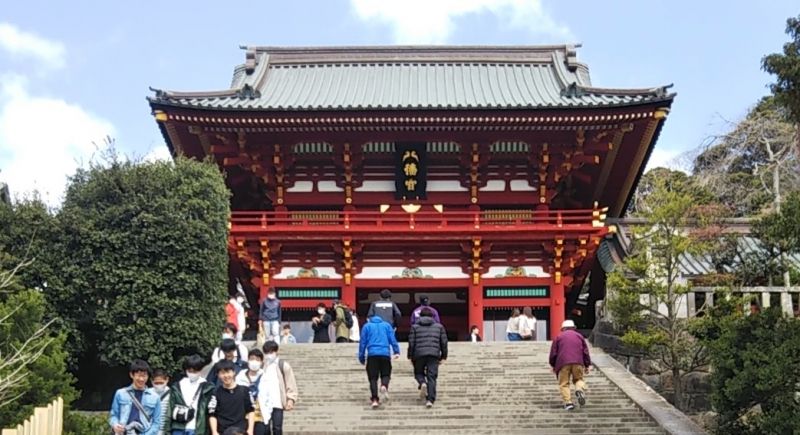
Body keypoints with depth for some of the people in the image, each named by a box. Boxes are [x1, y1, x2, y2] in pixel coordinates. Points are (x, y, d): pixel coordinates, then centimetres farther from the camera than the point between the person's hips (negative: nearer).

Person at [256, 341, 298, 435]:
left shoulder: (283, 365, 0)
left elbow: (291, 384, -1)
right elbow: (258, 384, 14)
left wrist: (290, 399, -10)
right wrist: (258, 401, 9)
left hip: (278, 403, -3)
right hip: (264, 403, 3)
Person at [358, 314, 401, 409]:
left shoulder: (367, 326, 16)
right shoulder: (387, 325, 18)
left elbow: (363, 342, 11)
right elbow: (392, 339, 7)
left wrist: (361, 357, 13)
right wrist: (396, 351, 3)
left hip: (372, 354, -1)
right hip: (385, 354, 1)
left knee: (373, 378, 3)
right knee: (385, 375, 11)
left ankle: (374, 399, -9)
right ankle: (384, 386, -23)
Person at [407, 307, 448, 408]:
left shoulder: (415, 327, 10)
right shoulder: (439, 326, 14)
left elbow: (411, 343, 4)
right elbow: (444, 343, 11)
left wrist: (410, 356, 10)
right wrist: (443, 356, 17)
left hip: (419, 354, 0)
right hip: (434, 355, 0)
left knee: (418, 372, 19)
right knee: (432, 377, 1)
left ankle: (422, 383, -14)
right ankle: (430, 400, -10)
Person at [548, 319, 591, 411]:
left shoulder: (558, 337, 15)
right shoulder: (579, 336, 21)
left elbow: (553, 353, 10)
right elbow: (585, 352, 16)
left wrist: (553, 365, 21)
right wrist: (587, 365, 20)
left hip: (563, 363, -2)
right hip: (578, 362, 2)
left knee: (564, 383, 4)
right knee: (578, 379, 16)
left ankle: (568, 402, -10)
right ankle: (580, 389, -17)